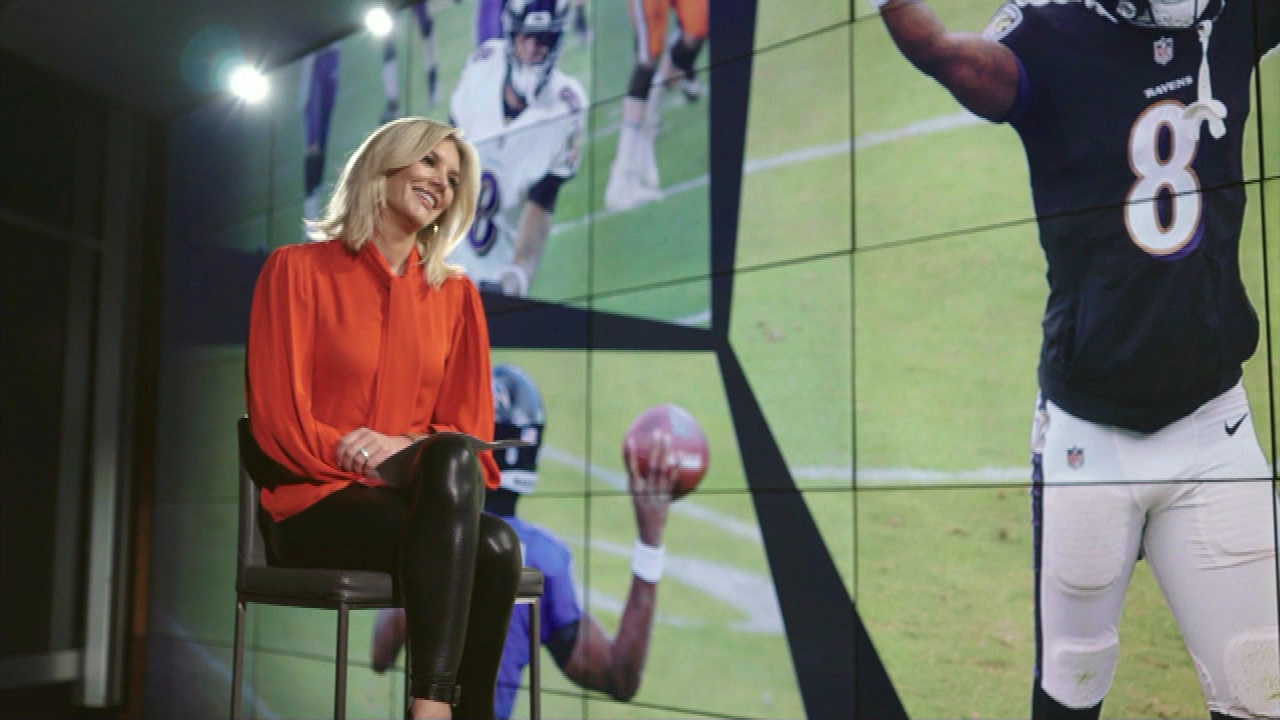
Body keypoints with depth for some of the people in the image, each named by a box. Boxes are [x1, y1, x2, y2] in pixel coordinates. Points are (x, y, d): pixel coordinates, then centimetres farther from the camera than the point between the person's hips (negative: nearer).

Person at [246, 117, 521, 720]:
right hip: (316, 505, -3)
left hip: (425, 498, 4)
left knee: (496, 546, -34)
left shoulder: (457, 295, 13)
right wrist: (390, 462, -15)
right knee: (489, 546, -33)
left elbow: (471, 430, 9)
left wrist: (408, 448, -14)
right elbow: (280, 422, -5)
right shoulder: (298, 269, 2)